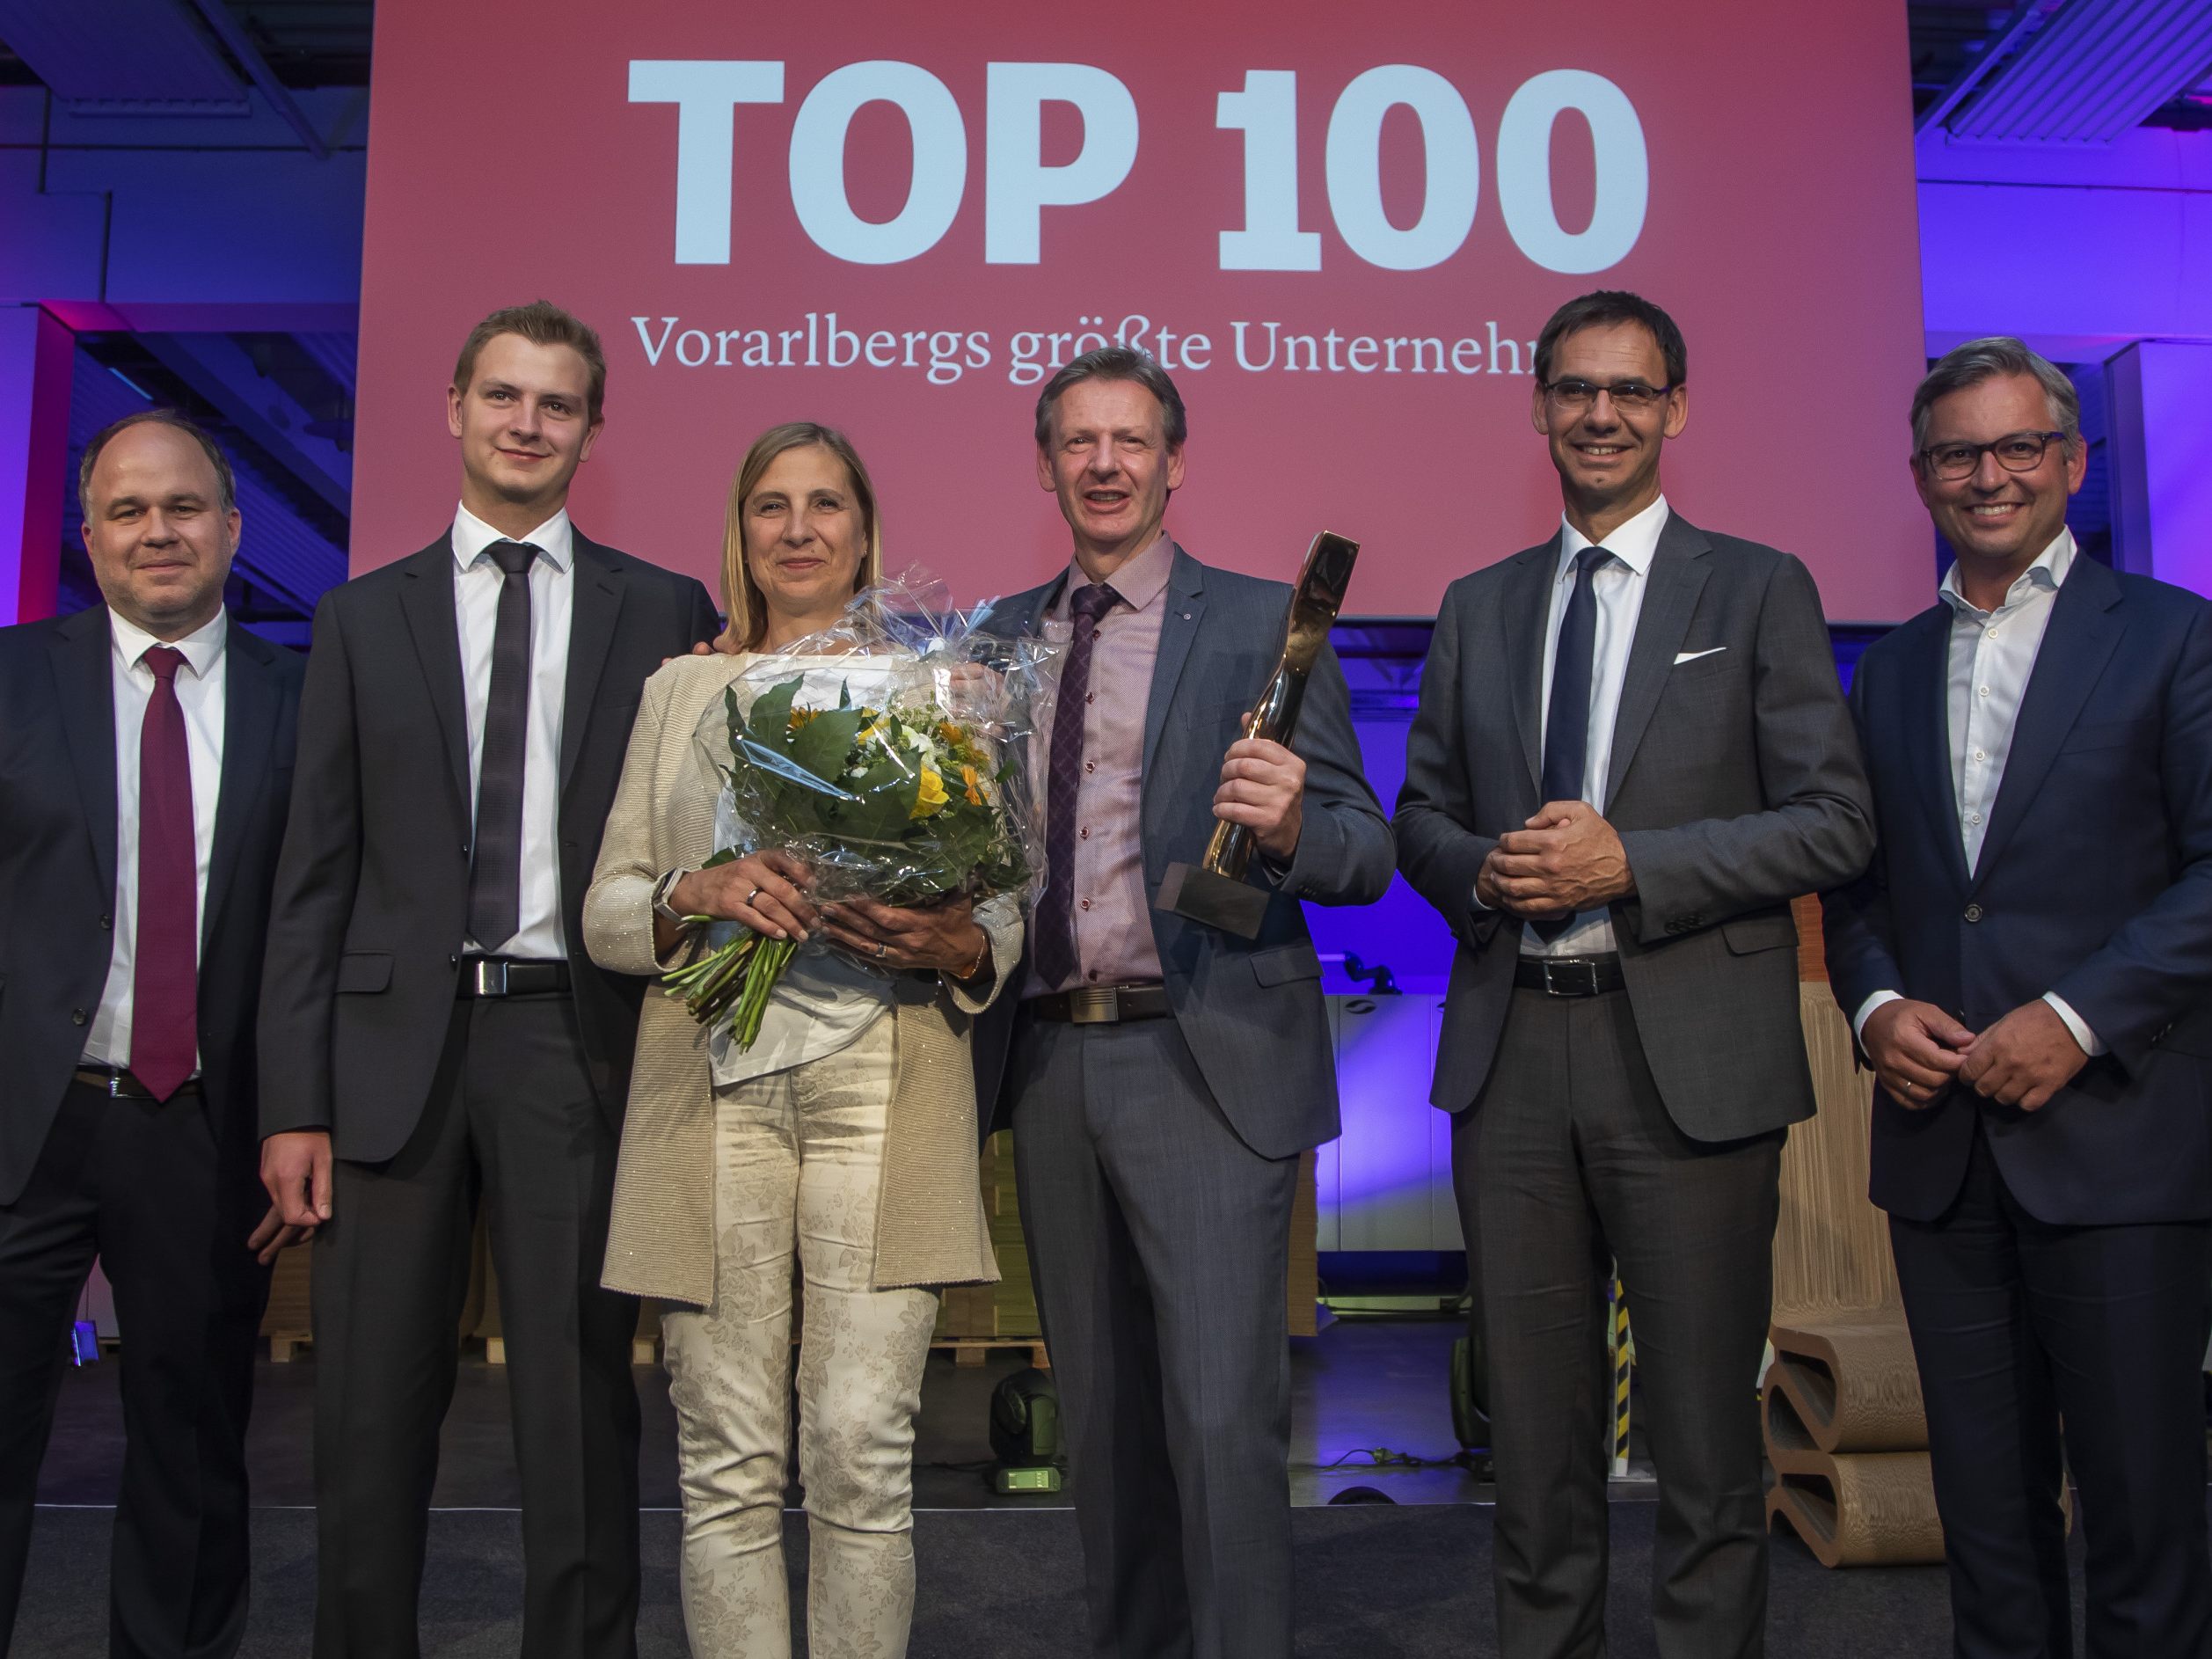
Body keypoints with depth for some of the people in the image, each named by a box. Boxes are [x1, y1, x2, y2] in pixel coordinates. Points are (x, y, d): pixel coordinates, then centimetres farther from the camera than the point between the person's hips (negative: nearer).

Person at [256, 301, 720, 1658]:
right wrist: (294, 1101, 0)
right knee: (372, 1417, 9)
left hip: (578, 1039, -1)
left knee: (583, 1416, 6)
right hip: (399, 1043, 2)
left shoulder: (667, 613, 7)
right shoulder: (365, 618, 10)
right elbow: (316, 873, 7)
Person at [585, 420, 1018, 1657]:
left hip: (881, 1076, -1)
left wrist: (957, 945, -13)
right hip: (713, 1081, 1)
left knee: (863, 1449, -6)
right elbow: (604, 913, 12)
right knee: (726, 1462, 2)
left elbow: (1009, 903, 10)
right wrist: (697, 894, -9)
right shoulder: (679, 689, 17)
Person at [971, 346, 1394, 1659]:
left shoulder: (1263, 622, -1)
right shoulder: (1000, 638, 13)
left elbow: (1365, 856, -5)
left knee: (1223, 1417, -8)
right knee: (1102, 1418, 16)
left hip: (1209, 1061, -5)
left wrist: (1291, 825, -26)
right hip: (1049, 1060, 5)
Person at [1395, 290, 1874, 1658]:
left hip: (1687, 1056, -3)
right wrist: (1478, 871, -7)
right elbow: (1423, 816, 16)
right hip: (1512, 1051, 4)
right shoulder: (1478, 608, 14)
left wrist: (1630, 863, -15)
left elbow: (1836, 822, -4)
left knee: (1705, 1429, 6)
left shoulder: (1760, 590, 3)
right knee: (1537, 1428, 13)